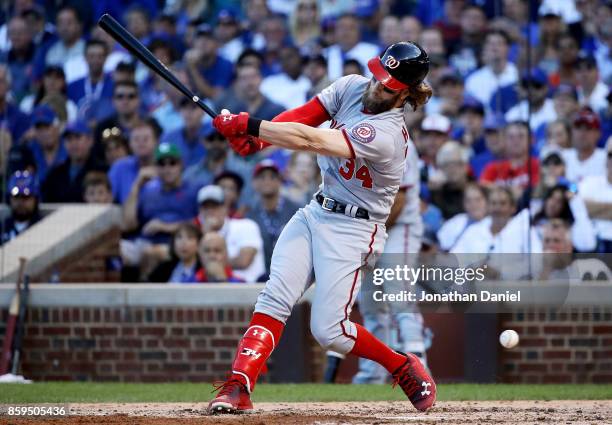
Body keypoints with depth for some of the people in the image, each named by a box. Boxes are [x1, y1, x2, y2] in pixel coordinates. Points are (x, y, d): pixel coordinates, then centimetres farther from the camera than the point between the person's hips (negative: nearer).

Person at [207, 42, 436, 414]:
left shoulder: (386, 134, -25)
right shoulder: (352, 87, -1)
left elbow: (308, 140, -31)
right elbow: (303, 117, -7)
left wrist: (246, 125, -30)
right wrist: (257, 138, -26)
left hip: (352, 229, -7)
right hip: (314, 213, 7)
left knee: (329, 331, -11)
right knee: (275, 297, -13)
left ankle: (404, 368, 13)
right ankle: (239, 387, -19)